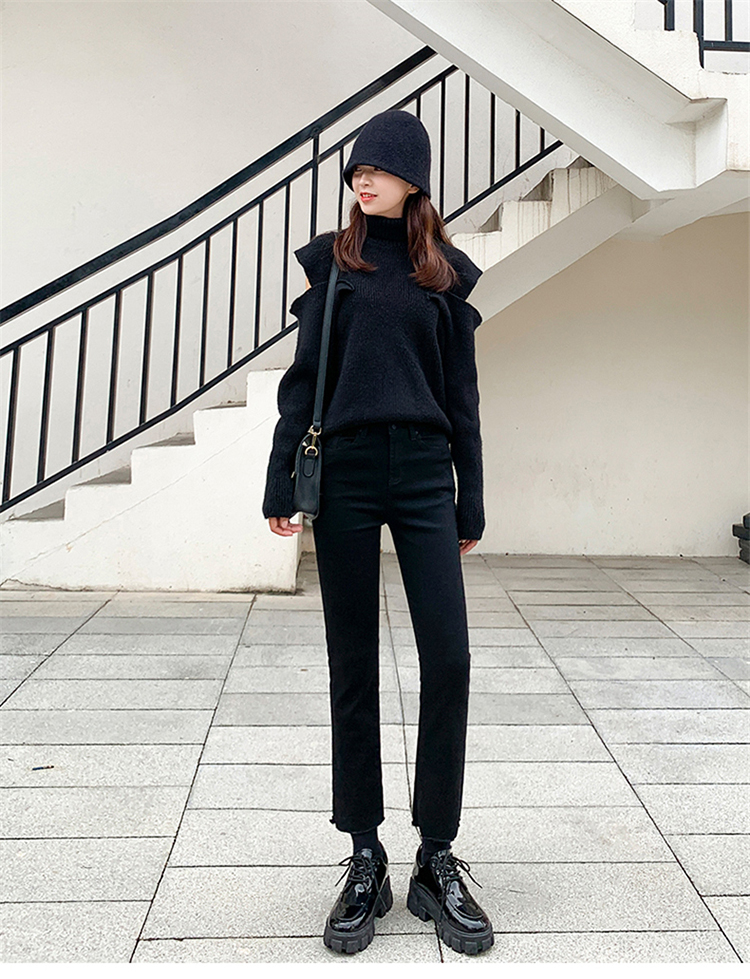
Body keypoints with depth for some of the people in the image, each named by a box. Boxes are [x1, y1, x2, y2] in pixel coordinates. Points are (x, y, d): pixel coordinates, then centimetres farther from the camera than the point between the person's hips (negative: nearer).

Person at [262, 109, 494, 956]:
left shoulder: (446, 271, 12)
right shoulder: (331, 259, 10)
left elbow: (461, 390, 11)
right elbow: (302, 374, 6)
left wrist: (471, 503, 8)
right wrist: (280, 480, -2)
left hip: (424, 475, 1)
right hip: (346, 473, 0)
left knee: (449, 661, -6)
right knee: (353, 668, 3)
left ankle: (437, 861, 12)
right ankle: (365, 862, 17)